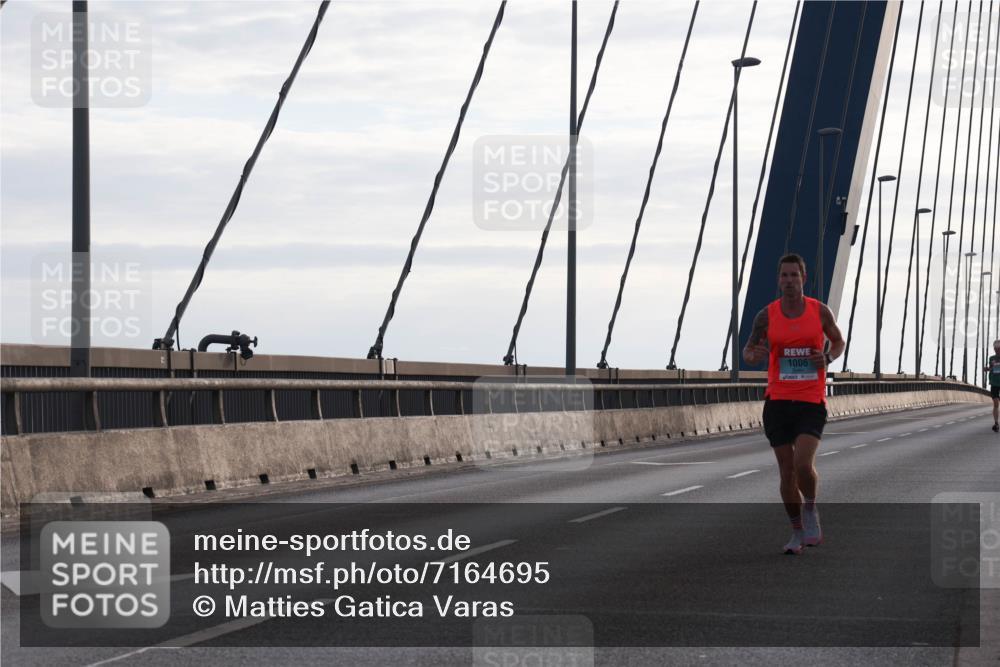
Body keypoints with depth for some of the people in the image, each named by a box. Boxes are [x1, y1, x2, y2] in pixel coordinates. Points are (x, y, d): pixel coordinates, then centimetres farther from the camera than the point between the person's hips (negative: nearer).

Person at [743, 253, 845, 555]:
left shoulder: (820, 311, 0)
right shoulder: (767, 315, 1)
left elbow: (838, 341, 17)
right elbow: (747, 352, 10)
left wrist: (829, 357, -5)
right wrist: (754, 355, -15)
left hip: (812, 402, -2)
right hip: (778, 402, 2)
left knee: (803, 464, -20)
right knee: (787, 471, 4)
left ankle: (810, 509, 10)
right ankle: (798, 532, 20)